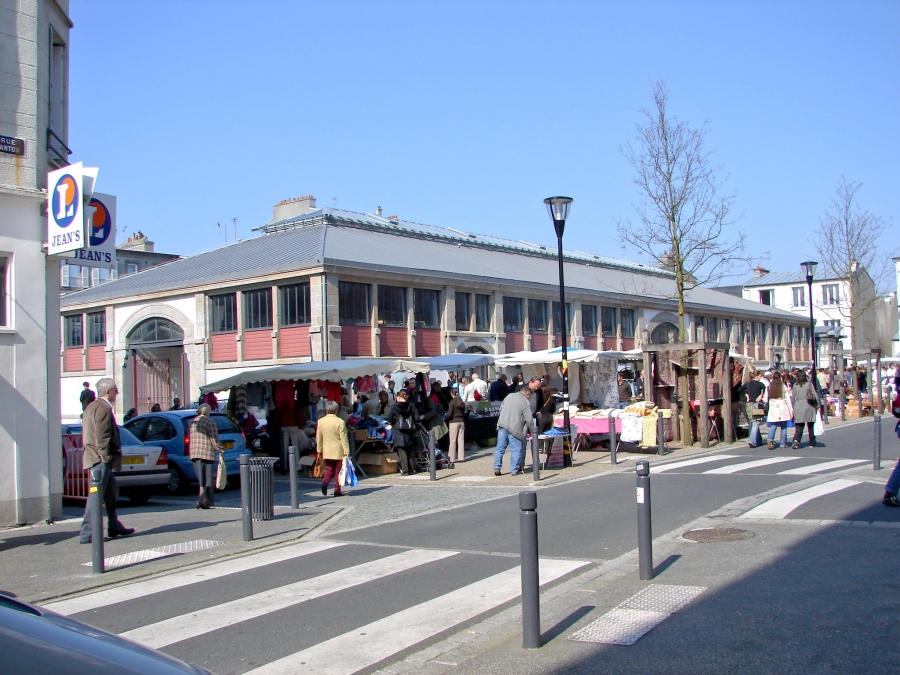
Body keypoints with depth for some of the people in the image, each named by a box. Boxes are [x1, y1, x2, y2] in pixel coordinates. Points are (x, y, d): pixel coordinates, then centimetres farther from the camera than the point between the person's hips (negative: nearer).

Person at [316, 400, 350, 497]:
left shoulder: (320, 421, 0)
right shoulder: (340, 422, -12)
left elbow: (318, 438, 6)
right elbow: (344, 438, -12)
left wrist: (319, 450, 15)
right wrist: (347, 451, -8)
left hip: (327, 451, 4)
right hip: (338, 451, -3)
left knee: (329, 469, 15)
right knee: (338, 471, 4)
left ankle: (325, 482, -10)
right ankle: (337, 491, 5)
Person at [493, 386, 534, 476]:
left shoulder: (509, 396, 13)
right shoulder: (526, 403, -4)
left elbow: (501, 408, 21)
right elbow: (529, 419, -4)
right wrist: (532, 431, 9)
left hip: (502, 425, 5)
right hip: (514, 428, -5)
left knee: (500, 448, 11)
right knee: (516, 450, 4)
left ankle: (497, 468, 10)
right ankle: (514, 470, 6)